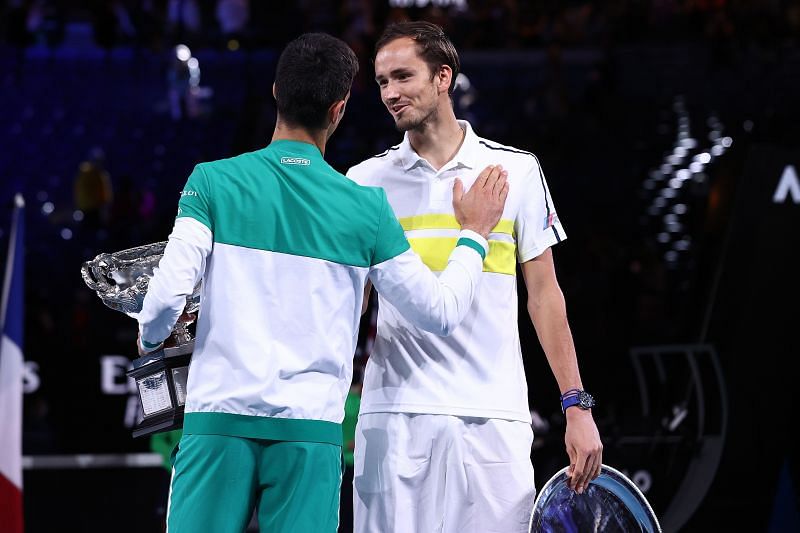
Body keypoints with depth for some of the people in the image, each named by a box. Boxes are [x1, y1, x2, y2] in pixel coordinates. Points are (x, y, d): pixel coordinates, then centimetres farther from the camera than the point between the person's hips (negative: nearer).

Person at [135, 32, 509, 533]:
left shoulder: (213, 181, -1)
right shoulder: (366, 207, 1)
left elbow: (169, 292, -8)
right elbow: (440, 312, 7)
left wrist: (150, 337, 15)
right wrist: (475, 234, 23)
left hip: (219, 416, 0)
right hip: (310, 426, 0)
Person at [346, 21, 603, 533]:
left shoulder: (517, 171, 6)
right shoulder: (366, 180, 8)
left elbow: (544, 294, 8)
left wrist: (577, 406, 2)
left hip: (494, 415, 0)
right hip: (395, 413, 1)